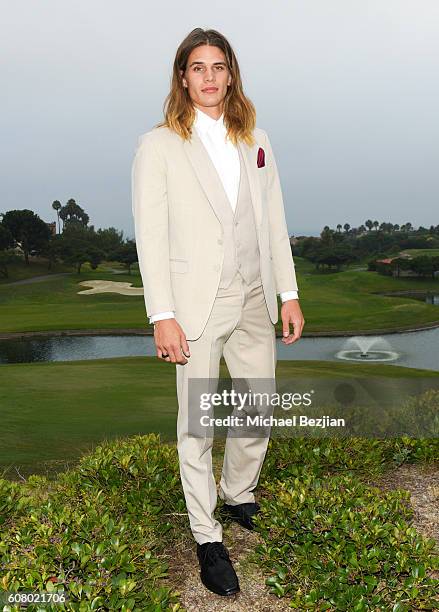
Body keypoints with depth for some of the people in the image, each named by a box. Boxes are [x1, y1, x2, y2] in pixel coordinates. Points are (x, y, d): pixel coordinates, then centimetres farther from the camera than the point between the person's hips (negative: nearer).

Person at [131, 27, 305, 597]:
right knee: (196, 425, 5)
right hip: (198, 305, -4)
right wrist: (162, 316, -13)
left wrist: (289, 294, 7)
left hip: (255, 301, 5)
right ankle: (207, 538, 22)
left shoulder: (256, 141, 11)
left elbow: (274, 221, 11)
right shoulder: (158, 145, -2)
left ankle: (239, 496, 41)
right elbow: (150, 235, -7)